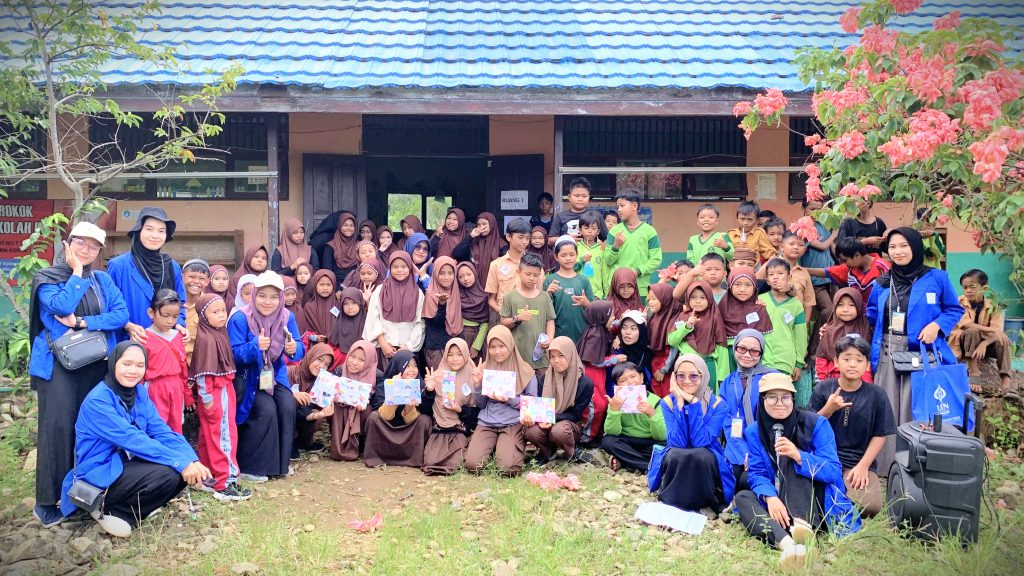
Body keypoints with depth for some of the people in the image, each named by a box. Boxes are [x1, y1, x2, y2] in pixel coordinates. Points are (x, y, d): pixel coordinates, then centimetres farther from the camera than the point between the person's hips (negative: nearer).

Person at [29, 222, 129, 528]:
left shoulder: (102, 280, 11)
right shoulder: (47, 278, 0)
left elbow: (121, 314, -3)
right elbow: (62, 306, -20)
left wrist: (83, 322, -14)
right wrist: (77, 271, -10)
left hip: (97, 364, 4)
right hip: (59, 365, -4)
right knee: (58, 428, -7)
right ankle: (46, 501, 1)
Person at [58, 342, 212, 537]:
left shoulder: (140, 392, 2)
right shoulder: (97, 401, -21)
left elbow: (162, 432, -6)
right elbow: (133, 440, -29)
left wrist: (192, 460, -23)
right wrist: (180, 463, -33)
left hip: (126, 465, 8)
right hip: (99, 474, -8)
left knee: (184, 468, -10)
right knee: (168, 474, -27)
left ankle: (125, 507, 5)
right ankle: (107, 509, -4)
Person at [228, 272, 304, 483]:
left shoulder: (287, 317, -5)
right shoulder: (240, 319, -18)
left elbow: (299, 350, -2)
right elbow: (233, 354, -21)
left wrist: (294, 348, -27)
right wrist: (255, 346, -38)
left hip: (275, 374, 4)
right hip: (248, 377, -4)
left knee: (288, 407, -19)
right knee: (266, 410, -25)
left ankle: (280, 462, 2)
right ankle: (248, 466, -7)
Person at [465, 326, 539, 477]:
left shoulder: (525, 371, -2)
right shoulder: (484, 368, 7)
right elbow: (480, 405, 11)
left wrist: (509, 399, -16)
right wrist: (477, 384, -7)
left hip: (514, 423, -3)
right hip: (487, 423, 3)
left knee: (507, 468, -25)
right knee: (472, 464, -20)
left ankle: (514, 448, 9)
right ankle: (493, 446, 12)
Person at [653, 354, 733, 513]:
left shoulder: (717, 404, -10)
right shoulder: (668, 402, -7)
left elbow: (701, 442, -24)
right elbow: (677, 443, -21)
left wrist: (693, 403, -26)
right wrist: (680, 403, -25)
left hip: (707, 463, -1)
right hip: (676, 463, 1)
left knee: (699, 455, -36)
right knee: (676, 455, -35)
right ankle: (670, 503, -16)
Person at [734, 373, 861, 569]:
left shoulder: (816, 424, -8)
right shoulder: (754, 432, 1)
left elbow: (834, 472, -15)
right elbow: (756, 474, -7)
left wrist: (798, 456, -33)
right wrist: (770, 497, -30)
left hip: (815, 503, -3)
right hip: (776, 503, 3)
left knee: (791, 461, -24)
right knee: (743, 497, -25)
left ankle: (804, 524, -48)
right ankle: (786, 543, -53)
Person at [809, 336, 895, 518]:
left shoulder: (876, 394, 2)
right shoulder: (823, 389, 2)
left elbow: (880, 435, 3)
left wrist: (863, 466, -8)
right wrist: (829, 409, -15)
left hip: (860, 463, 1)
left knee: (870, 507, -25)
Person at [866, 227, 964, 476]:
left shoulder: (936, 278, -1)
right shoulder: (881, 283, 9)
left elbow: (955, 309, 4)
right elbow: (871, 315, 18)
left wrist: (937, 325, -12)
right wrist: (873, 346, 5)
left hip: (922, 353, -3)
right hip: (887, 353, 3)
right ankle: (887, 466, 13)